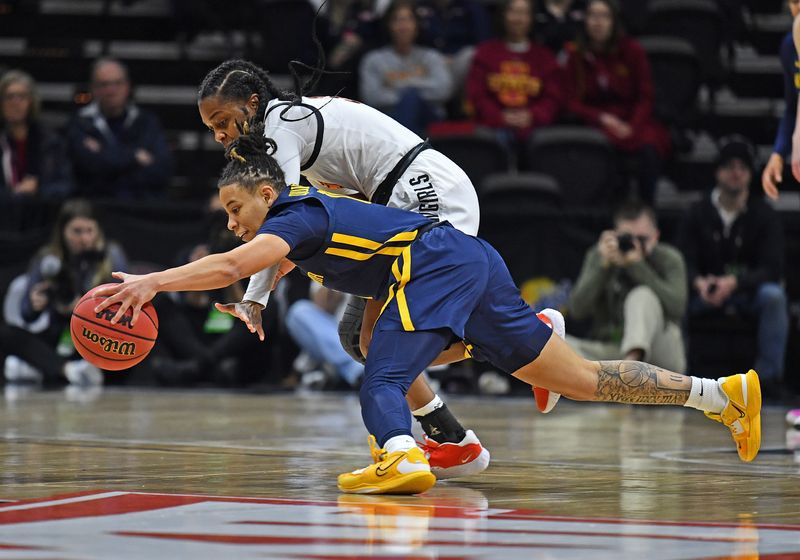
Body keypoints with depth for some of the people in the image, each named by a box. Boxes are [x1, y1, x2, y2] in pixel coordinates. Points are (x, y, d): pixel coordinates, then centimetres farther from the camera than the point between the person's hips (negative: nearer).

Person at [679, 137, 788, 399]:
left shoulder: (764, 215, -4)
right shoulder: (698, 213, 0)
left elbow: (772, 269, -14)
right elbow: (686, 262, -7)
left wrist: (734, 282, -33)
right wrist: (698, 282, -32)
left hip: (750, 292, -1)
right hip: (706, 293, 1)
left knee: (774, 296, -34)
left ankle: (769, 375, -30)